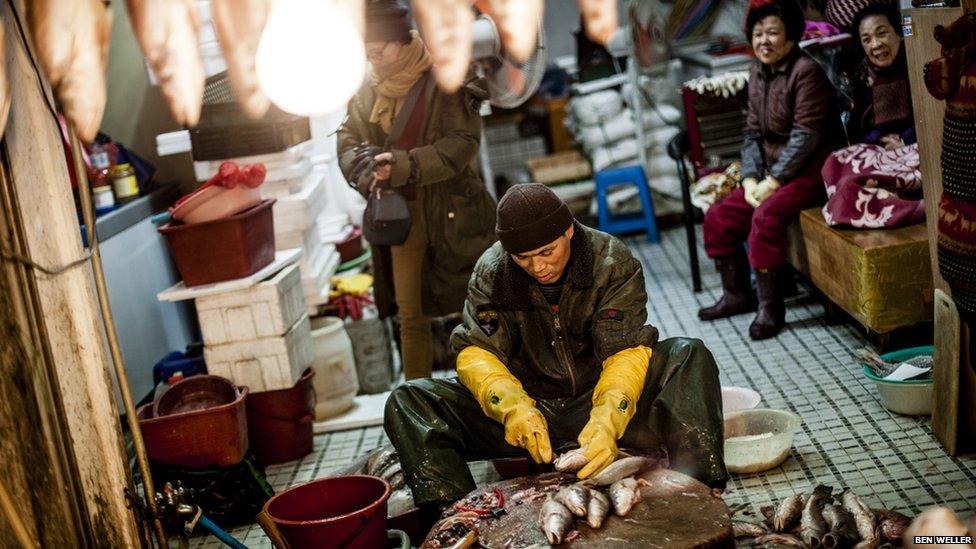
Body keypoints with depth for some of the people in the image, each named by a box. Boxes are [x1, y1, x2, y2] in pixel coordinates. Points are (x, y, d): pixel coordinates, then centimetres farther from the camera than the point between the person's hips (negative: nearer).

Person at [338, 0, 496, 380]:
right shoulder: (368, 91, 6)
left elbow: (462, 144, -15)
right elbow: (347, 140, 9)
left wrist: (403, 165, -23)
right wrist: (365, 167, -14)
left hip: (452, 213, -4)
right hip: (401, 214, 4)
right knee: (411, 315, 9)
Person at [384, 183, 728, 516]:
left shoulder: (612, 262, -10)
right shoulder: (491, 271, -6)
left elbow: (626, 352, -17)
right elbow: (476, 352, -11)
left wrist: (606, 422, -36)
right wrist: (515, 407, -32)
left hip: (599, 403, -1)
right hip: (530, 407, 1)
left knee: (688, 356, -25)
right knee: (407, 401, -18)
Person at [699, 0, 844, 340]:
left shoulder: (806, 72, -15)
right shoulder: (758, 73, 9)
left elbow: (805, 137, -20)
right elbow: (753, 133, 9)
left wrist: (772, 182, -20)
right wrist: (750, 178, -5)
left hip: (810, 171, -8)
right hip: (770, 173, 8)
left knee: (766, 217, -30)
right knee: (718, 217, 0)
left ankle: (770, 308, -17)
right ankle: (737, 295, 16)